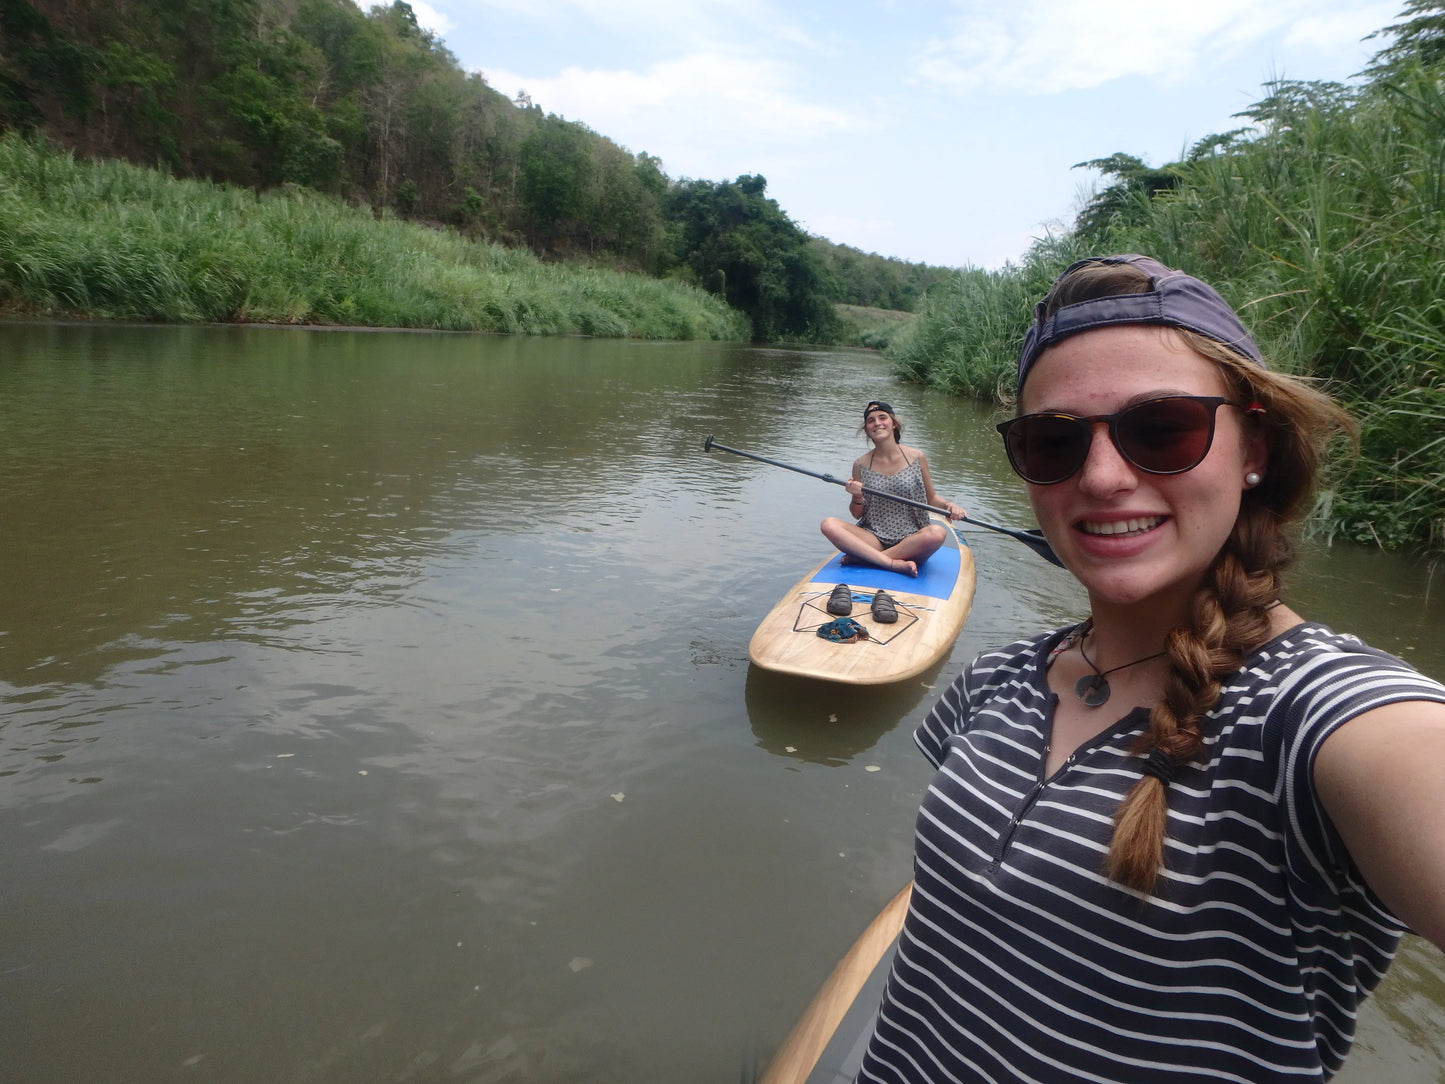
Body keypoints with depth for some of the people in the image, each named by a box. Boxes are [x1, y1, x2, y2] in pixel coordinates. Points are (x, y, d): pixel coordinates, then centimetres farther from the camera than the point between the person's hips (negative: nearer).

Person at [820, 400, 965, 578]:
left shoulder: (916, 458, 4)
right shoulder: (861, 465, 4)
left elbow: (931, 499, 15)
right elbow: (857, 515, 9)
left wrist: (947, 505, -6)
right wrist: (857, 498, -12)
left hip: (911, 540, 0)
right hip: (874, 539, 0)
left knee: (937, 532, -33)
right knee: (829, 525, -24)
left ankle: (863, 558, -24)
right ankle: (894, 563, -31)